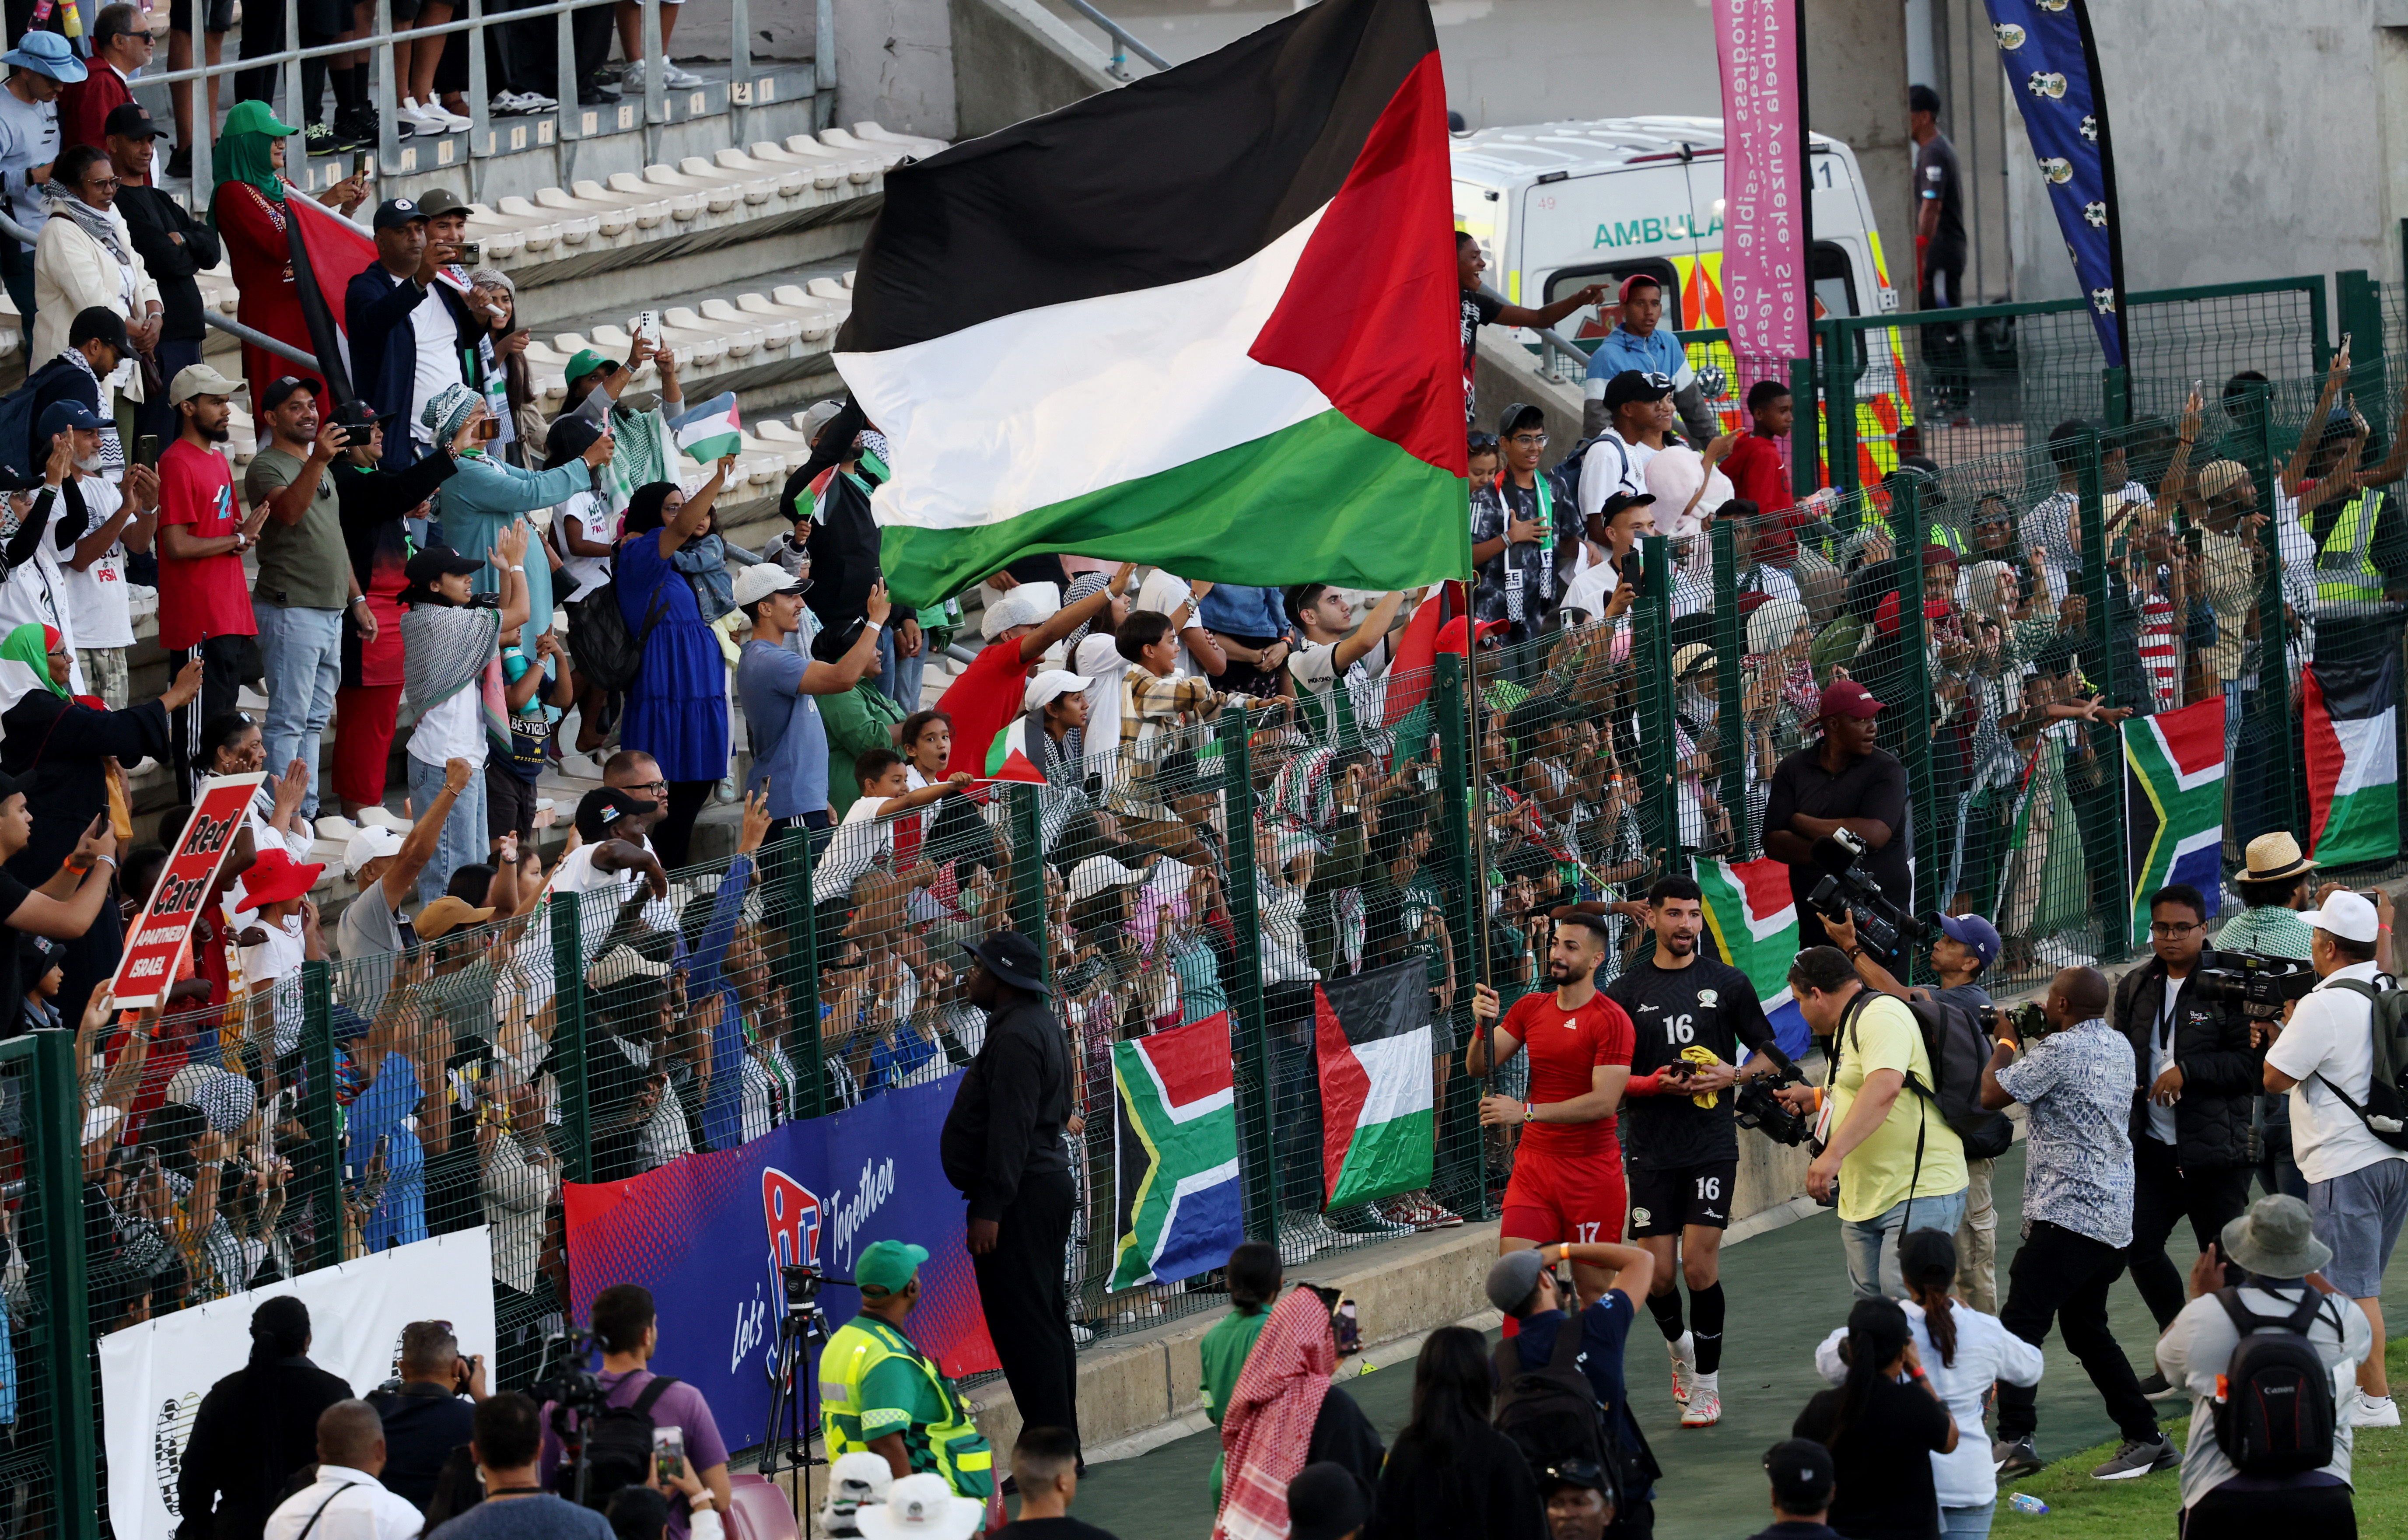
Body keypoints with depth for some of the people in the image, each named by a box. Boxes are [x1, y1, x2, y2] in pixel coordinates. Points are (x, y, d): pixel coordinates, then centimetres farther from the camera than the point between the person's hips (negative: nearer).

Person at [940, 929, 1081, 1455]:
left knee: (1023, 1326, -9)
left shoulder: (1015, 1036, -17)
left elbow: (1011, 1129, -22)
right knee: (1045, 1319, 14)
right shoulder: (1042, 1025, 16)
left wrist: (990, 1208, -23)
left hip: (1020, 1195, -11)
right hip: (1050, 1182, 11)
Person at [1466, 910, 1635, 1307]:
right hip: (1534, 1164, 5)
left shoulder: (1611, 1021, -11)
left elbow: (1605, 1102, -20)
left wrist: (1527, 1112, -24)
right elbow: (1478, 1068, 10)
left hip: (1591, 1171, -5)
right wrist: (1483, 1025, -11)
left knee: (1594, 1289, 0)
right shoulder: (1530, 1009, 9)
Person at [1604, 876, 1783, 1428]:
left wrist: (1734, 1075, -10)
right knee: (1657, 1275, 0)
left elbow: (1770, 1053, 10)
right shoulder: (1626, 990, 4)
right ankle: (1679, 1345, 31)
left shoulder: (1727, 983, 3)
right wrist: (1655, 1084, -13)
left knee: (1700, 1267, -10)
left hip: (1712, 1146, -1)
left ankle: (1706, 1382, 6)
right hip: (1651, 1149, 1)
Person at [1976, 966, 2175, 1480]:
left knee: (2021, 1322, -14)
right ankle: (2146, 1439, 21)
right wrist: (2035, 1037, 26)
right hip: (2113, 1219, 9)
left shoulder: (2061, 1050, -13)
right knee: (2086, 1328, 19)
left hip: (2068, 1214, -9)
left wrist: (2006, 1042, 7)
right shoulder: (2119, 1046, 14)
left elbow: (1992, 1095, -10)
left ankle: (2014, 1440, -26)